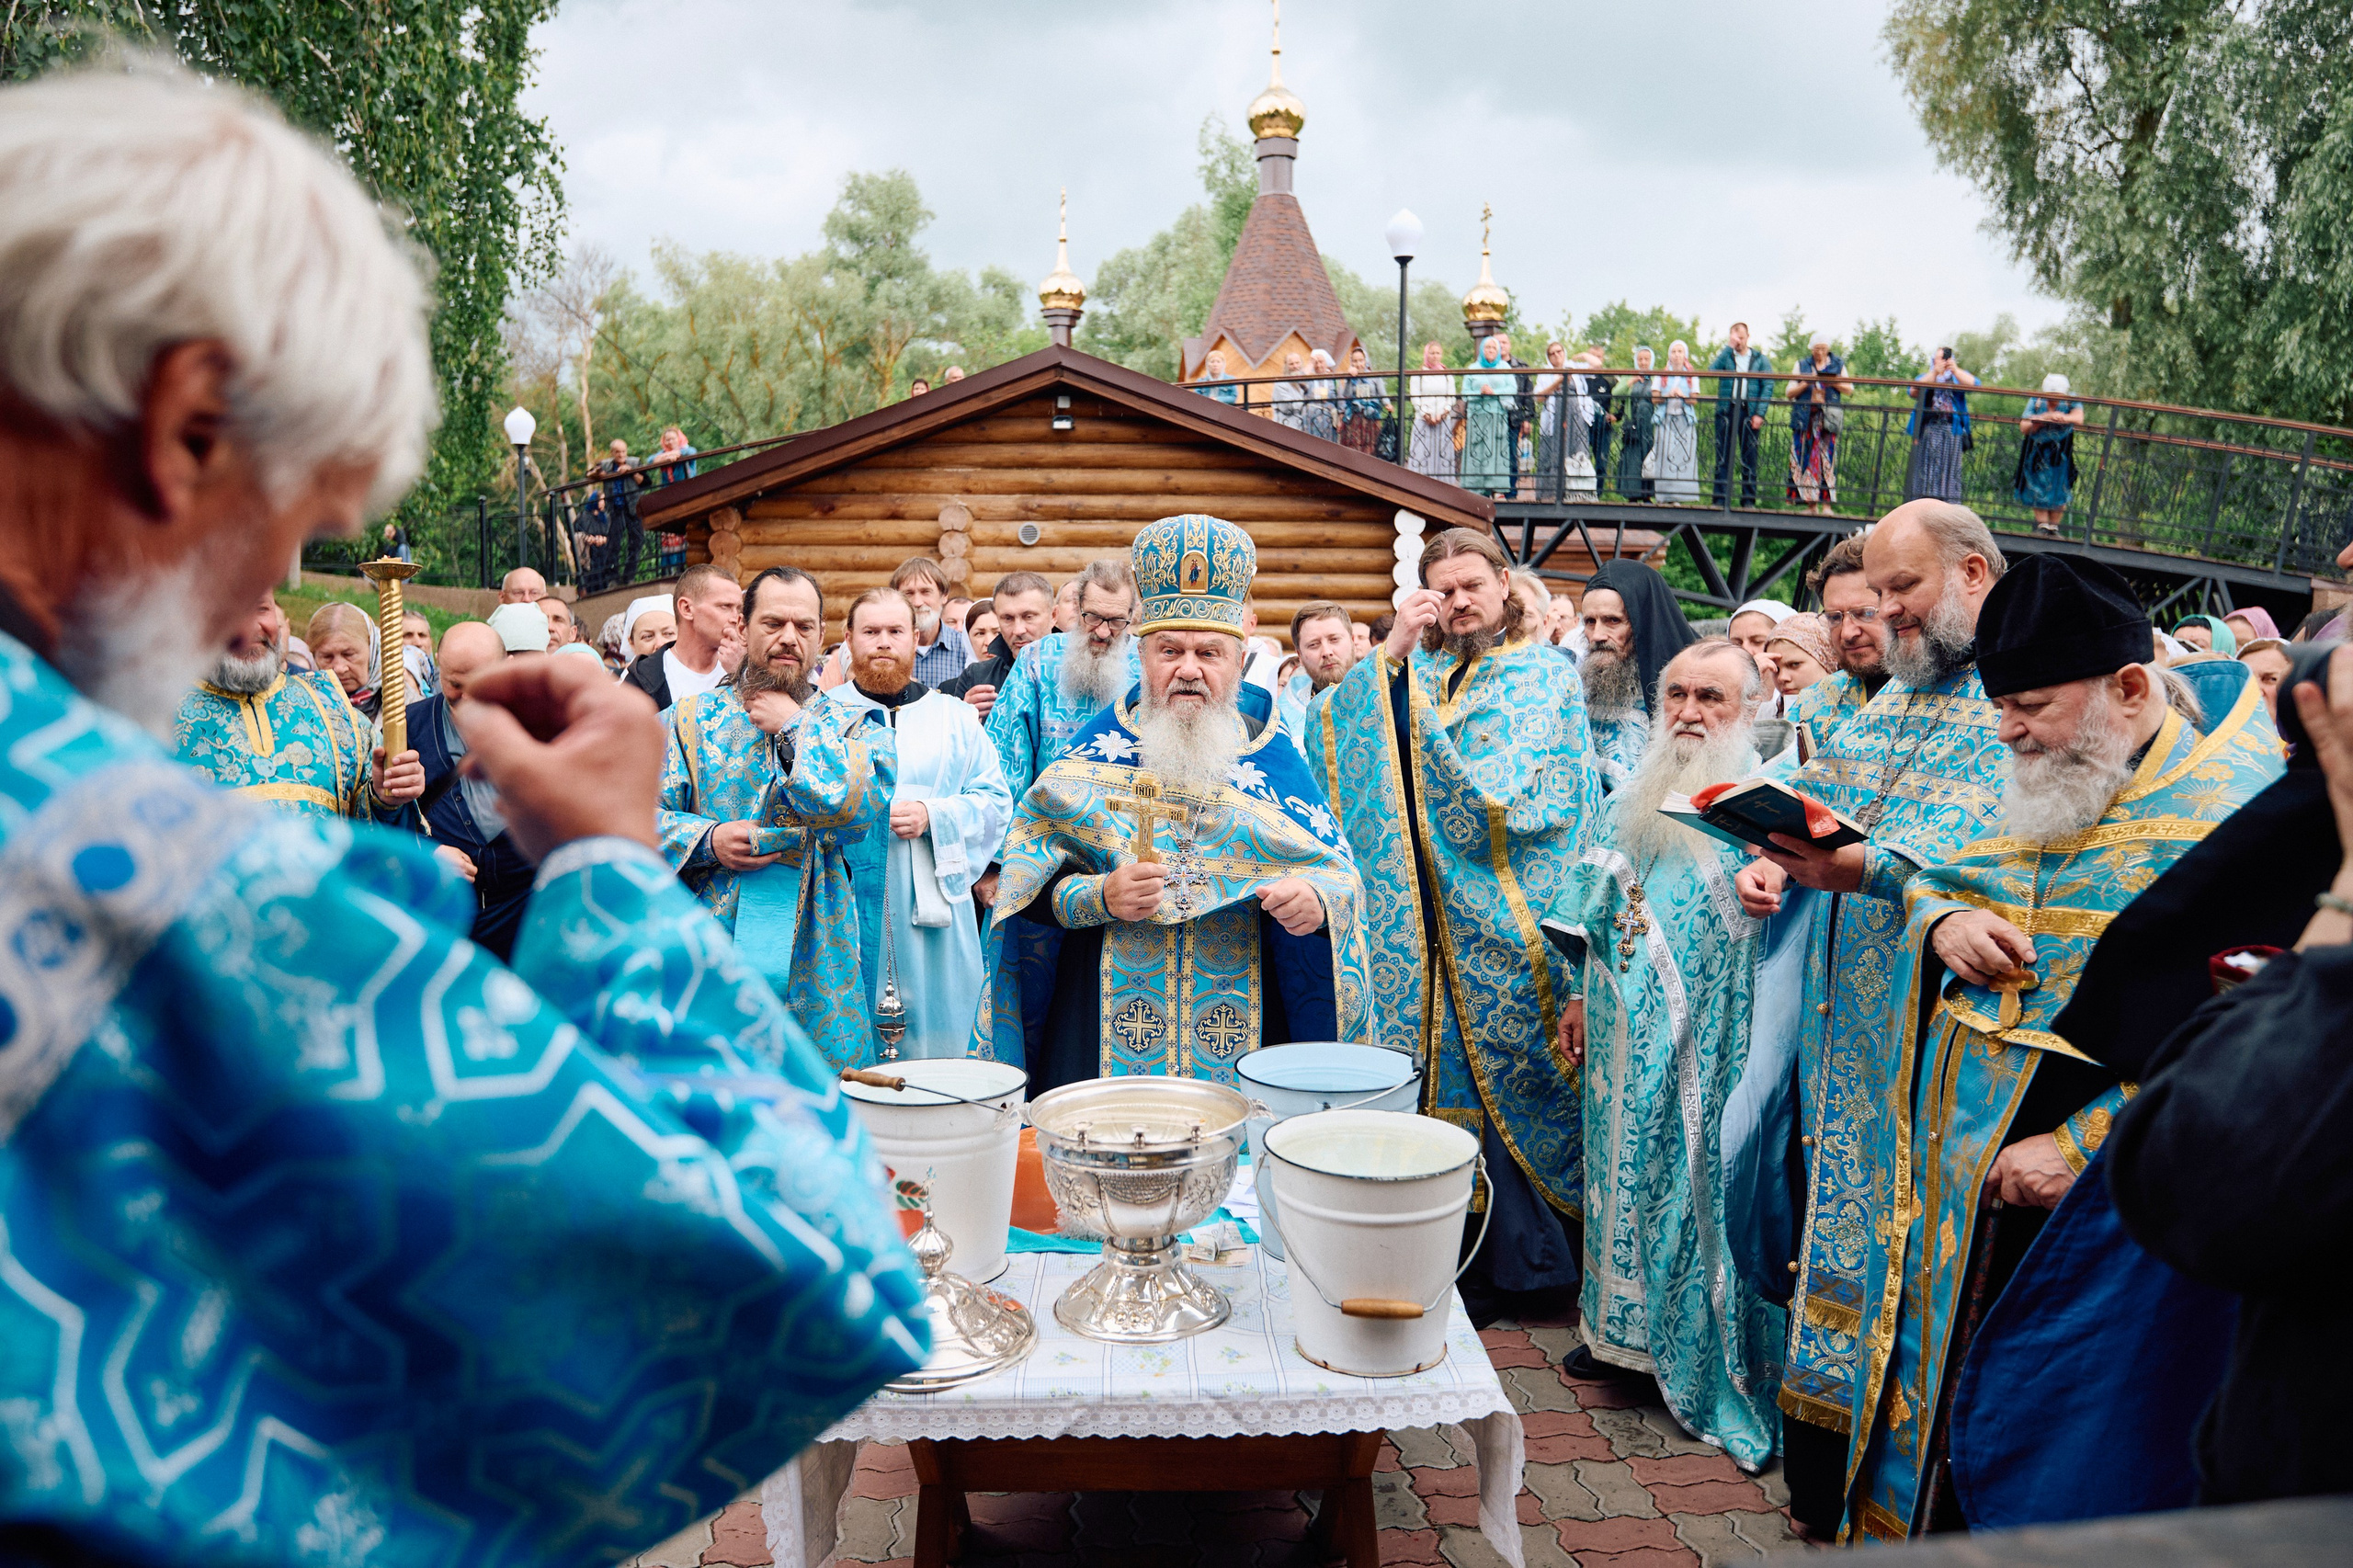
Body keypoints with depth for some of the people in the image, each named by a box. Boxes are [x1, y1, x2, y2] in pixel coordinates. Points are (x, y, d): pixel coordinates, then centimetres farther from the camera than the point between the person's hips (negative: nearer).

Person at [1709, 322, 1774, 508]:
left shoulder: (1760, 359, 10)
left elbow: (1768, 387, 3)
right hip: (1726, 410, 1)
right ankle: (1721, 499, 1)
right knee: (1723, 455, -1)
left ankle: (1748, 500, 4)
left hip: (1749, 412, 0)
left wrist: (1760, 414, -8)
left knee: (1749, 456, 0)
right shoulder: (1725, 356, 12)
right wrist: (1728, 346, -8)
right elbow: (1712, 369, -9)